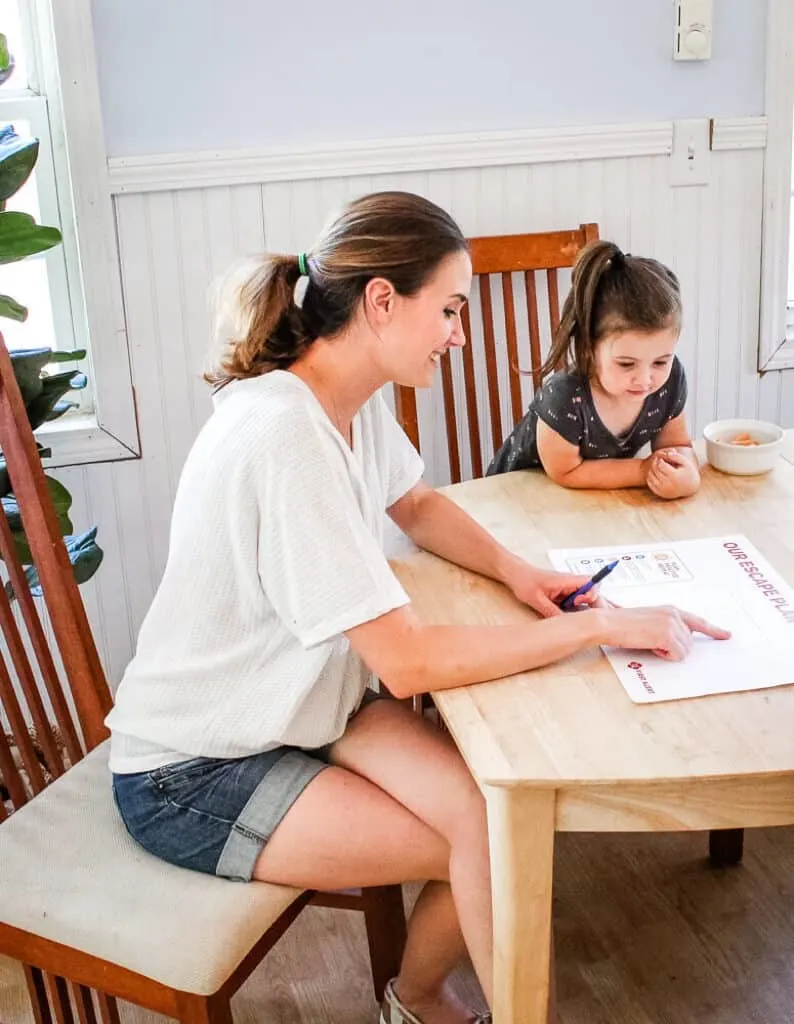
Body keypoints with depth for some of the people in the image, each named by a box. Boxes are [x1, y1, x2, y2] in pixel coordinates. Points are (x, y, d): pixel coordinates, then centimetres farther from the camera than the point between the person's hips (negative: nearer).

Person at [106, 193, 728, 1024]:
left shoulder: (350, 397, -4)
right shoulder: (283, 437, -31)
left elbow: (416, 505, 16)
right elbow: (408, 661, -32)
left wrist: (512, 569, -3)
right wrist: (600, 625, -25)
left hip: (297, 703, 8)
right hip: (193, 776, -7)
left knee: (499, 808, -8)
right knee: (491, 844, -11)